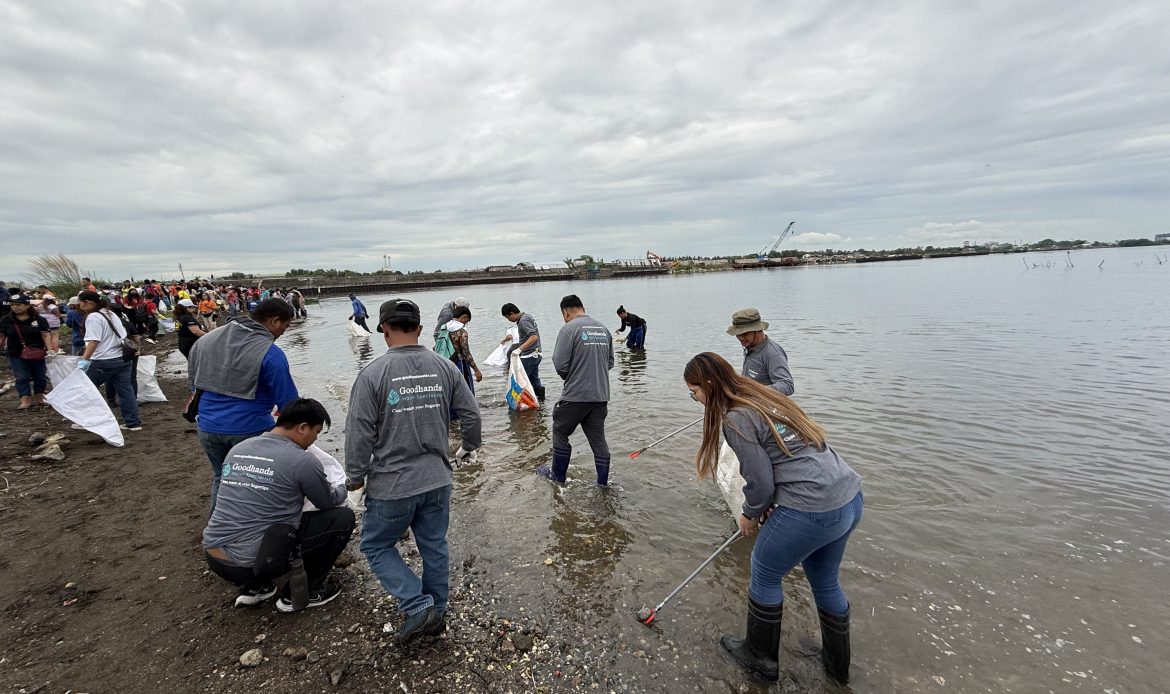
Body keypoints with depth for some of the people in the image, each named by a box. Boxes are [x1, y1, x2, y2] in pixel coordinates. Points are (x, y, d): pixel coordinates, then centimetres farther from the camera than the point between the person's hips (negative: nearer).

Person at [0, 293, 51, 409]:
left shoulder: (39, 320, -5)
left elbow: (45, 335, -10)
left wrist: (50, 349, -21)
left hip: (37, 355, -1)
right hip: (16, 356, 1)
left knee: (40, 376, 9)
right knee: (22, 377, -3)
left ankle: (39, 397, 24)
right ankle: (25, 400, -3)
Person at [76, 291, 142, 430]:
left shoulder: (93, 317, -10)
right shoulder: (111, 314, 15)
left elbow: (94, 341, -20)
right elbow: (124, 336, 20)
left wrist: (84, 359, -23)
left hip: (104, 361, -8)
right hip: (123, 358, 8)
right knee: (126, 391, 5)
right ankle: (133, 423, 4)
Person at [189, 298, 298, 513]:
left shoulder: (206, 340, 3)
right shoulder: (270, 353, -18)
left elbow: (194, 384, 15)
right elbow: (287, 401, -15)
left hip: (208, 428, 6)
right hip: (250, 430, -6)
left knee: (220, 479, 24)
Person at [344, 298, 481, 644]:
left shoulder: (372, 373, -15)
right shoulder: (444, 366, -3)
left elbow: (359, 432, -12)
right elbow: (470, 412, 3)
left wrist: (356, 476, 4)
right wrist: (469, 447, 21)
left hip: (392, 485, -4)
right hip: (437, 480, 4)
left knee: (376, 546, 18)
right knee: (435, 547, 19)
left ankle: (418, 607, 10)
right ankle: (435, 614, 34)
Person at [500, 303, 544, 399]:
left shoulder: (523, 321, -17)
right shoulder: (528, 317, 13)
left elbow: (534, 337, -29)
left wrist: (520, 348, -35)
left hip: (529, 356, -10)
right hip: (536, 354, 10)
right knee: (534, 379, 13)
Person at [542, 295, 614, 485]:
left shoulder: (568, 328, -12)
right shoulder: (603, 328, 8)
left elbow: (560, 365, -14)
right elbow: (610, 362, 13)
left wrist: (569, 378, 6)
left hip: (575, 396, -5)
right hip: (601, 396, 6)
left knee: (560, 434, 15)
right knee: (598, 438, 15)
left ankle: (558, 475, 28)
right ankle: (603, 481, 22)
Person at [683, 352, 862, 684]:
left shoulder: (736, 418, -15)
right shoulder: (764, 395, 12)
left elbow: (760, 482, -12)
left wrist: (750, 514, 8)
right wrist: (765, 506, 16)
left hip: (811, 510, -9)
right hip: (849, 498, 9)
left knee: (764, 576, 15)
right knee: (825, 581, 27)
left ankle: (761, 658, 34)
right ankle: (837, 664, 46)